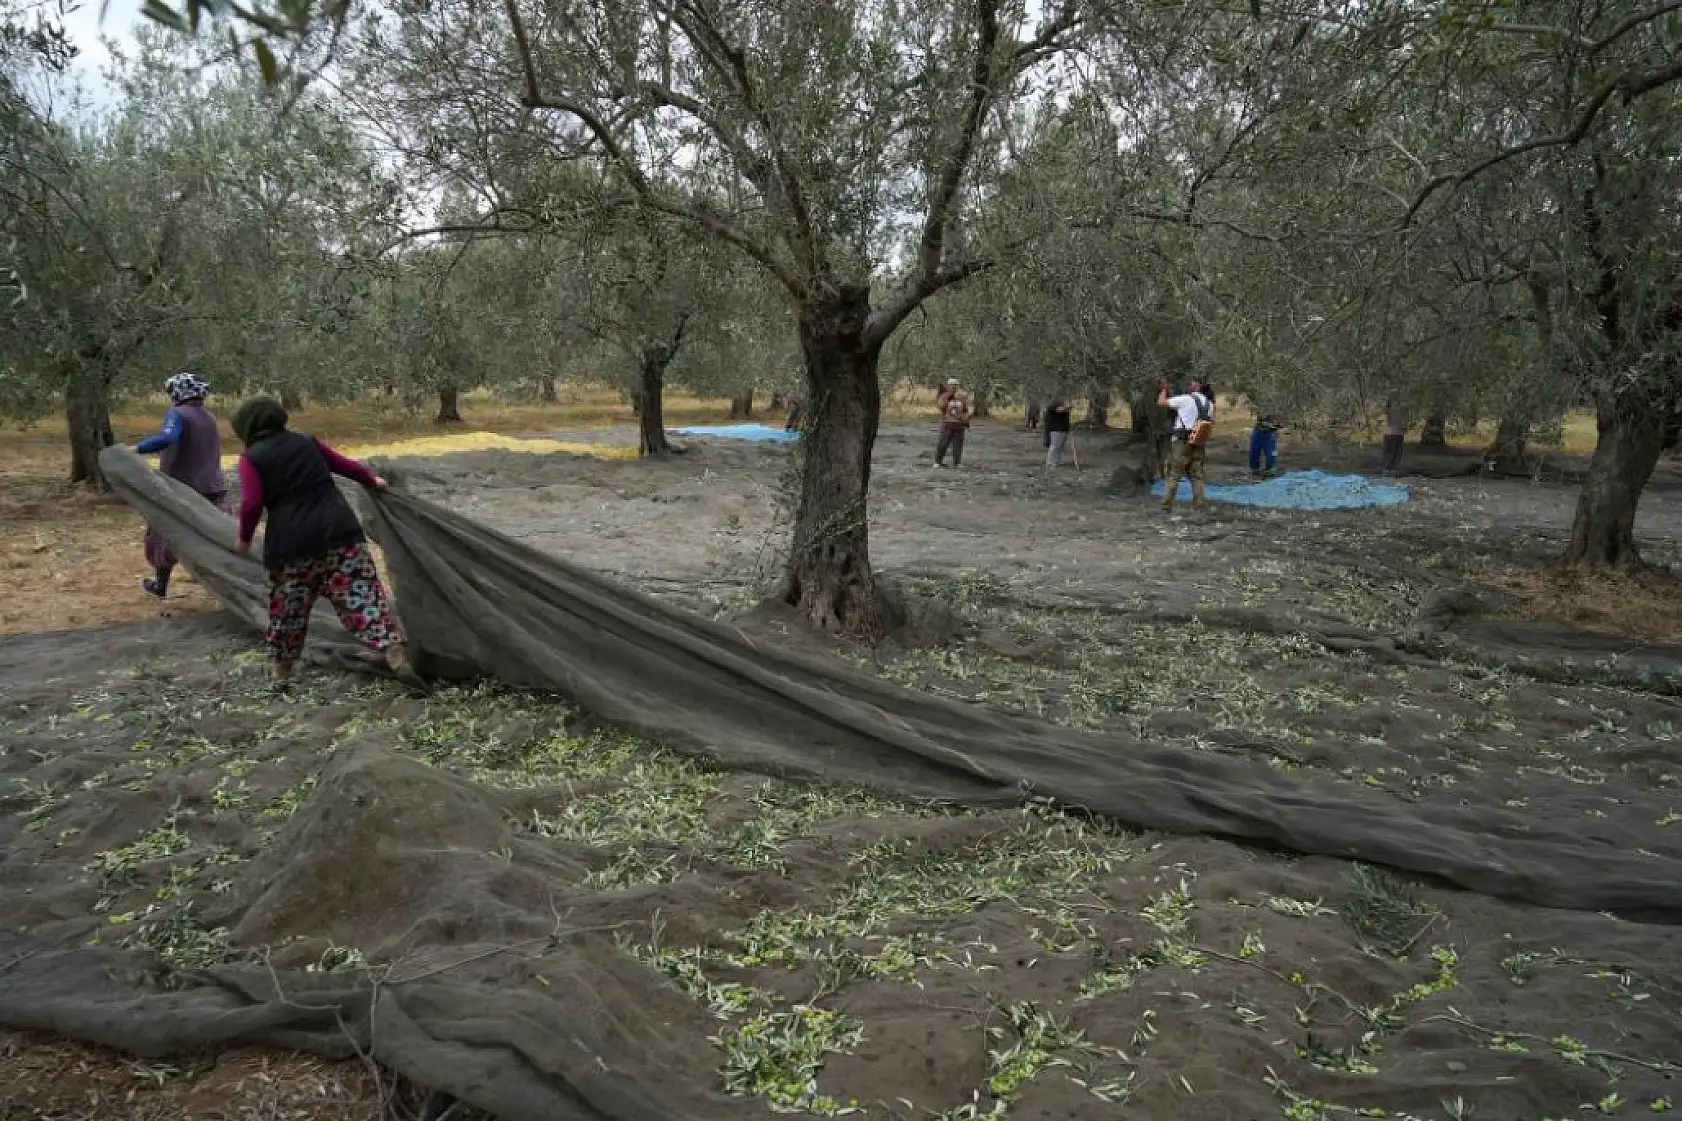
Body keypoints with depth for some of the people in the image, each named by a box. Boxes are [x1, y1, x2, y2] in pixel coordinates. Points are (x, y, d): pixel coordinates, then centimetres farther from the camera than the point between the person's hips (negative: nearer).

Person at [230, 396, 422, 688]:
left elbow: (251, 503, -6)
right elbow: (344, 464, 25)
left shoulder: (251, 458, 4)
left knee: (288, 608, 15)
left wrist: (244, 537, 10)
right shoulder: (307, 442, 15)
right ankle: (398, 659, -14)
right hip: (339, 529, 2)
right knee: (363, 595, -2)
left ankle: (282, 670, 28)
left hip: (292, 541, -2)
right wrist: (372, 480, 42)